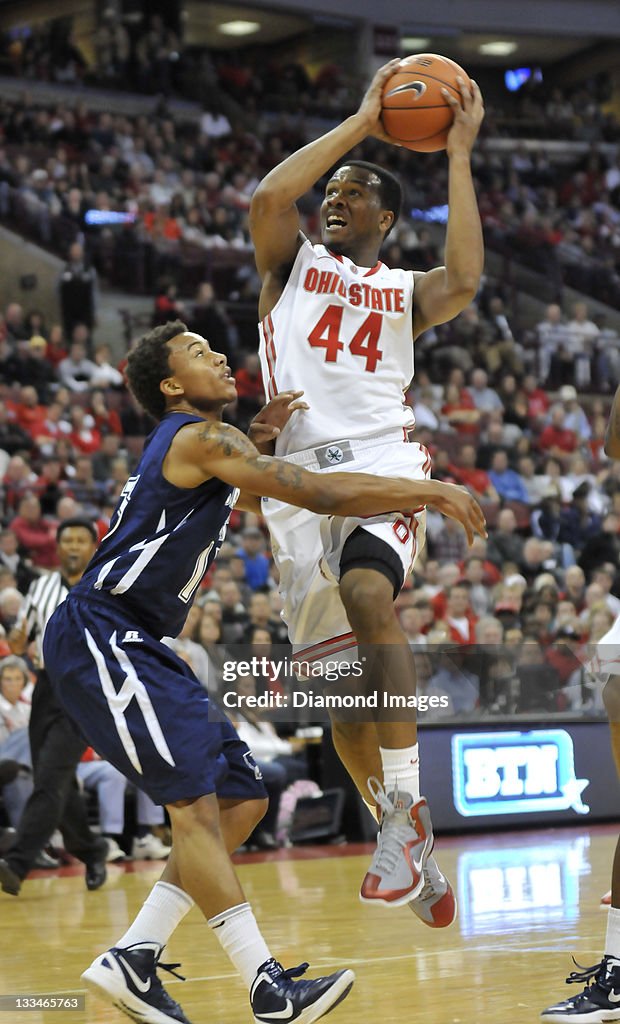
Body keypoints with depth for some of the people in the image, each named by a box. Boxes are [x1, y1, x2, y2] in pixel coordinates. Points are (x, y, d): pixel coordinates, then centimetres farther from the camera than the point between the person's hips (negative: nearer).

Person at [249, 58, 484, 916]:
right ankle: (411, 847, 14)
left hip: (383, 463, -2)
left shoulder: (406, 291, 17)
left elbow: (465, 279, -7)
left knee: (368, 596, -32)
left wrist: (458, 153, -1)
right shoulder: (294, 264, 19)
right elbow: (267, 197, -3)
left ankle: (406, 804, -28)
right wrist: (360, 124, 0)